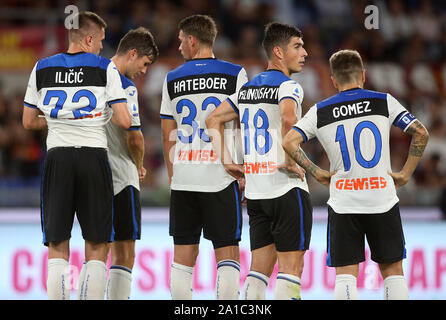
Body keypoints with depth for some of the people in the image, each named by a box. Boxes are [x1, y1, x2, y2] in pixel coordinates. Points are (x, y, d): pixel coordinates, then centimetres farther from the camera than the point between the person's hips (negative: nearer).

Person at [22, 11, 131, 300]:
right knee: (96, 248, 5)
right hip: (94, 157, -2)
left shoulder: (42, 69, 9)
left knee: (57, 248, 5)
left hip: (57, 157, 2)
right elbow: (124, 121, -6)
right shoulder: (105, 68, 0)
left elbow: (29, 122, 14)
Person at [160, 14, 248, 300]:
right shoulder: (234, 74, 0)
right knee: (227, 254, 0)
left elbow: (168, 136, 10)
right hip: (221, 176, -3)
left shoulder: (173, 79, 7)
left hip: (183, 178, 3)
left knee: (183, 255, 7)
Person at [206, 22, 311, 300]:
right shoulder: (288, 86, -9)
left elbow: (214, 119, 19)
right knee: (291, 266, -4)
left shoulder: (248, 88, 16)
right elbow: (288, 118, -30)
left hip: (255, 190, 8)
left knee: (260, 267, 10)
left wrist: (227, 161, 13)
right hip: (286, 186, -7)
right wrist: (289, 162, -20)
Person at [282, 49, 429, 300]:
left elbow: (289, 142, -6)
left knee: (345, 275, 2)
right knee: (393, 271, 10)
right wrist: (406, 174, 3)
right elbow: (421, 133, -4)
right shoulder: (383, 101, 3)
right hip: (383, 199, 0)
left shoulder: (320, 111, 5)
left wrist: (317, 172, 3)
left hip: (343, 203, 0)